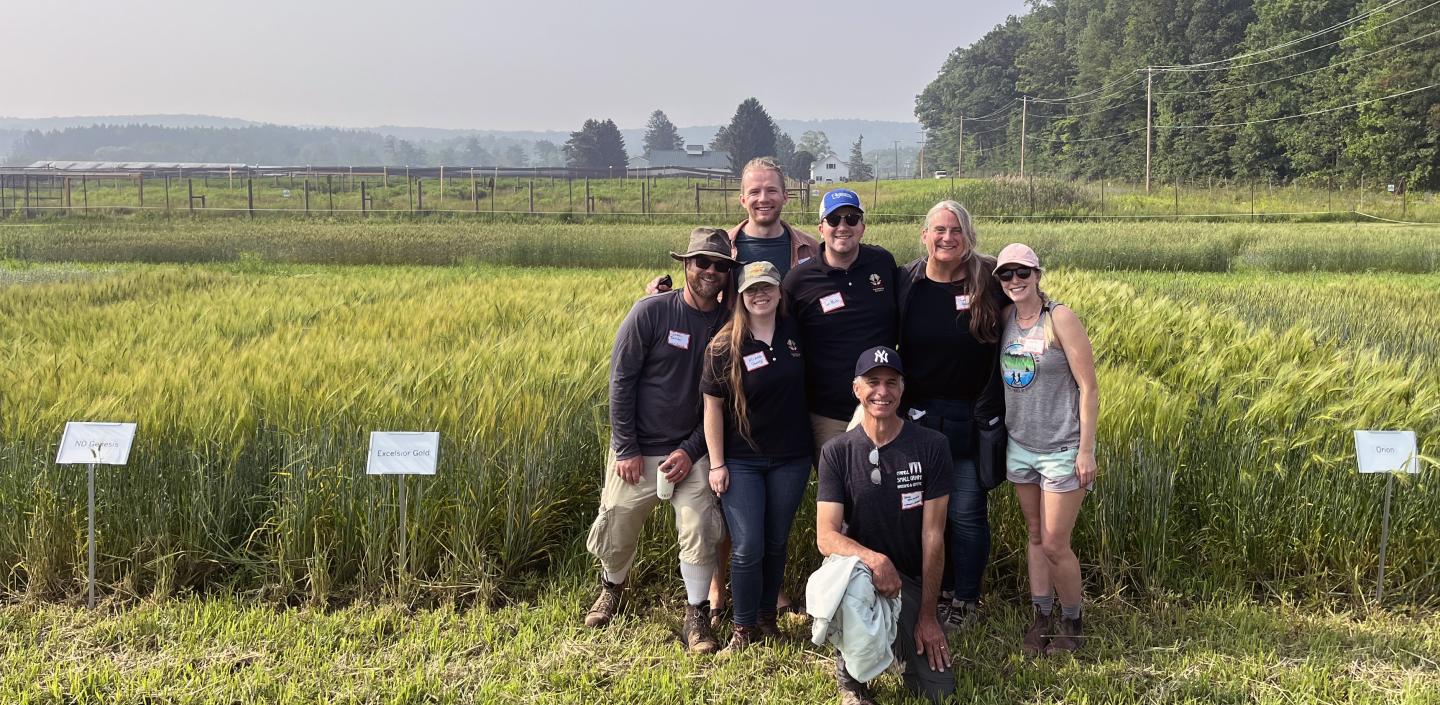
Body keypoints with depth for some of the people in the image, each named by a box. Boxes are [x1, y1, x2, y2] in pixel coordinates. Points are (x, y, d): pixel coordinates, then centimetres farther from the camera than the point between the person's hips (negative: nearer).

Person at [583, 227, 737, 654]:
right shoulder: (651, 312, -11)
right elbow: (621, 379, -9)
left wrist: (691, 450, -8)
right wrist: (626, 449, -11)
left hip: (691, 453, 1)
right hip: (636, 451, -1)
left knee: (700, 532, -8)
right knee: (615, 533, 9)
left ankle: (697, 616, 13)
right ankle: (612, 587, 41)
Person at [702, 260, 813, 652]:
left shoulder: (795, 333, -3)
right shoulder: (724, 346, -10)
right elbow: (713, 406, -7)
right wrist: (716, 464, -8)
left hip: (791, 459, 3)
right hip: (742, 462, -3)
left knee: (777, 543, 13)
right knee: (747, 547, -4)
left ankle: (767, 615, 31)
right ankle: (744, 625, 14)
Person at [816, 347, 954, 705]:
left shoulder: (931, 446, -7)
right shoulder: (836, 452, -8)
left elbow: (932, 535, -8)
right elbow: (826, 536, -15)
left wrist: (927, 615, -9)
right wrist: (874, 559, -35)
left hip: (912, 578, 1)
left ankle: (905, 637, 26)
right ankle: (849, 674, -9)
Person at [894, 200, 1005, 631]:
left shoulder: (989, 283, -6)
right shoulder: (906, 283, 0)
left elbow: (1002, 353, -6)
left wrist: (990, 412, -11)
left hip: (971, 419, -2)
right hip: (918, 416, 2)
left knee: (967, 512, 4)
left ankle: (965, 600, 20)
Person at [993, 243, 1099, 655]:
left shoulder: (1060, 319, -14)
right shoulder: (1005, 317, 3)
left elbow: (1088, 387, -13)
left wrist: (1086, 449, -15)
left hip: (1062, 448, -5)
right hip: (1020, 445, 6)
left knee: (1055, 545, -2)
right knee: (1035, 537, 14)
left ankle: (1071, 623, 19)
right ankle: (1042, 617, 26)